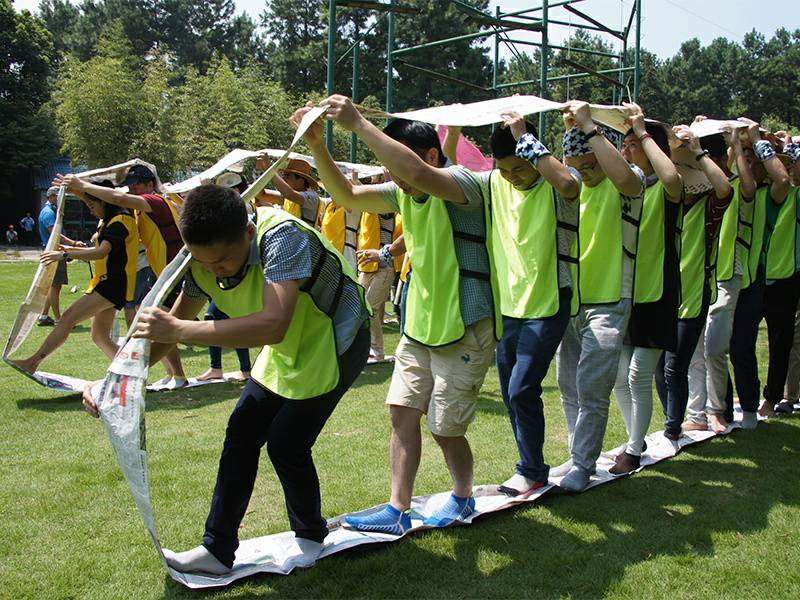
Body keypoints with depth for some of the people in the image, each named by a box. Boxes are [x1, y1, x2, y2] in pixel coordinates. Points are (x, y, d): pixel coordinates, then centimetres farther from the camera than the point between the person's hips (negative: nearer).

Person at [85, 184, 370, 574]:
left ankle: (310, 537, 18)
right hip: (289, 348, 7)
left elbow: (272, 325, -48)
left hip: (335, 338, -7)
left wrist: (177, 331, -44)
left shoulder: (281, 236, -37)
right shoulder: (204, 261, -14)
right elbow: (176, 322, 0)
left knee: (286, 441, -9)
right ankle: (218, 550, 18)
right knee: (242, 432, 5)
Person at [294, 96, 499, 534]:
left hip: (465, 329, -8)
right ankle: (398, 511, 16)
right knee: (402, 412, 5)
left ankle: (463, 499, 30)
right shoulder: (402, 195, 6)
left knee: (445, 428, 3)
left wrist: (358, 123, -36)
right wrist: (316, 144, -8)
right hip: (419, 325, 8)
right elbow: (346, 195, 6)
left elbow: (417, 172, -39)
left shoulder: (463, 185, -18)